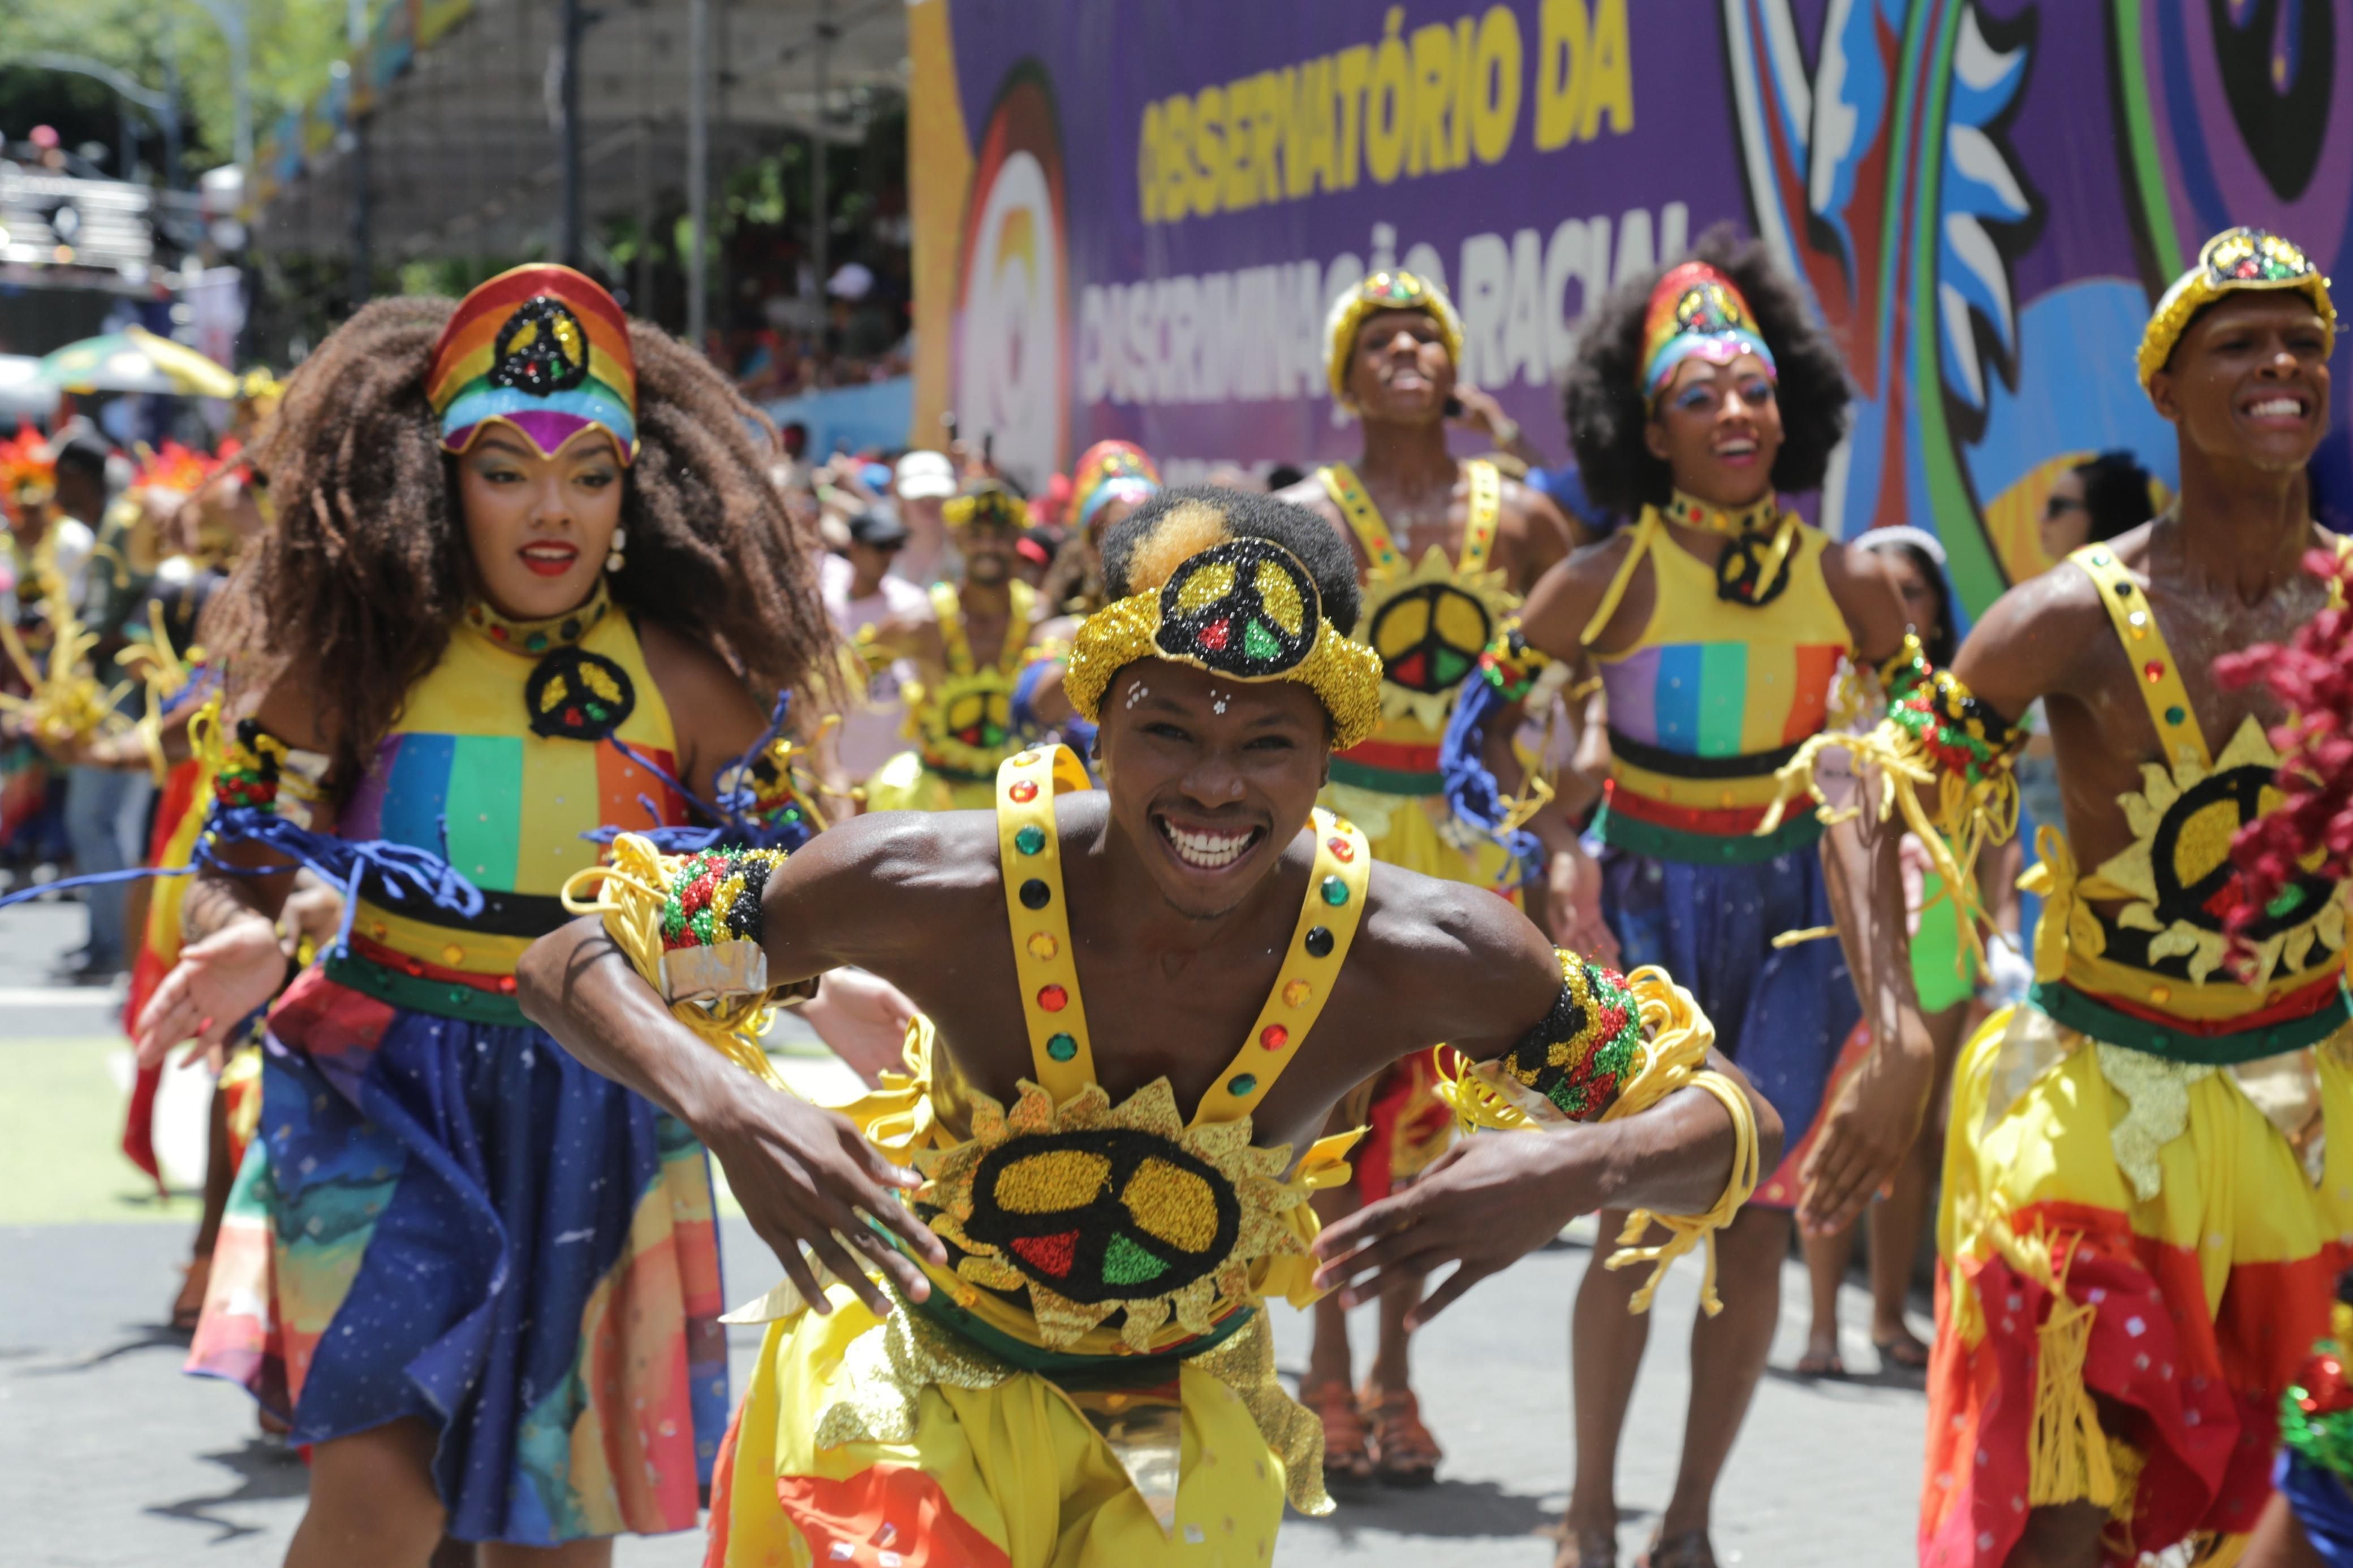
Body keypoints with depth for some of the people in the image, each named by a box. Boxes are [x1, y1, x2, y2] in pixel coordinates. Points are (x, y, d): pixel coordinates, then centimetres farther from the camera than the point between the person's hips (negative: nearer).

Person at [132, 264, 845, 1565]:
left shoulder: (687, 679, 0)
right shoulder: (357, 652, -3)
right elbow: (239, 865, 0)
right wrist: (243, 947, -22)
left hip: (595, 1125, 2)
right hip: (379, 1099, -2)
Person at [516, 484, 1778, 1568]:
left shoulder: (1427, 956, -23)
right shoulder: (941, 889, -27)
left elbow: (1732, 1121, -13)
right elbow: (570, 962, -19)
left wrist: (1580, 1168, -36)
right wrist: (728, 1109, -40)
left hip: (1180, 1437, 2)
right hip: (914, 1377, -2)